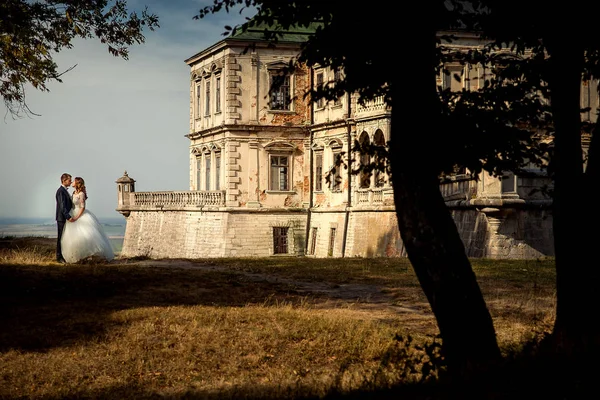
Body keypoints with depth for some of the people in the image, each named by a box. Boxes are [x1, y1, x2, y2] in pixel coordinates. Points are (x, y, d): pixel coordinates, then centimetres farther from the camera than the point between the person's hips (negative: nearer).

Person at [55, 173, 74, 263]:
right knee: (61, 238, -5)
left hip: (66, 218, 9)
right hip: (62, 218, -9)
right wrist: (68, 217, -29)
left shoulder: (65, 190, 16)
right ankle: (59, 257, -1)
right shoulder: (60, 191, -15)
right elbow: (62, 206, -23)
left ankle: (63, 256, 17)